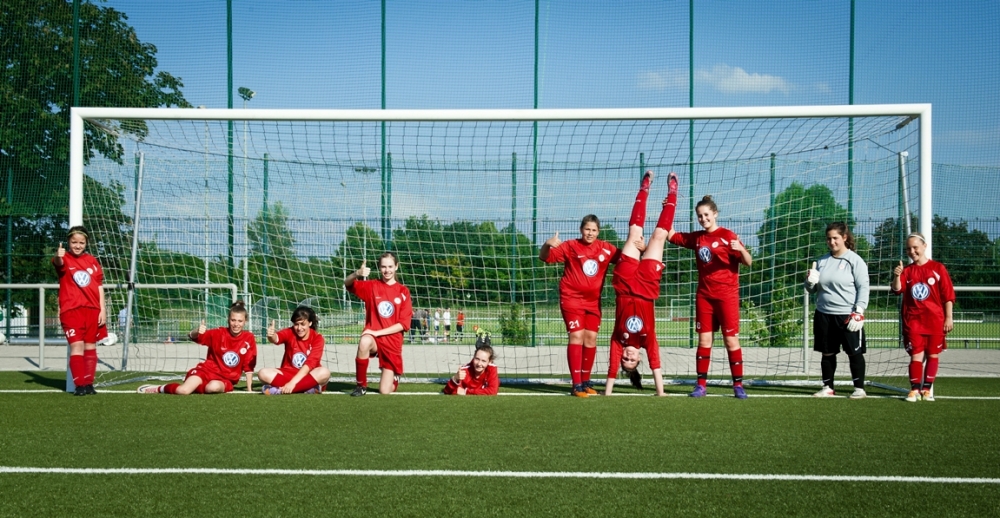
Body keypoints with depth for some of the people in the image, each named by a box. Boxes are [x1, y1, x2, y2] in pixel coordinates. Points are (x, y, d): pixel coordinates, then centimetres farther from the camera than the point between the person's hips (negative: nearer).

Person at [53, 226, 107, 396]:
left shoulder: (92, 261, 11)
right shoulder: (65, 259, -1)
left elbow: (99, 287, 12)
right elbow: (59, 263, -27)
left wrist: (103, 310, 4)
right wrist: (58, 256, -51)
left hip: (93, 310, 4)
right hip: (71, 310, -4)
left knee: (90, 346, 7)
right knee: (77, 346, -9)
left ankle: (89, 384, 13)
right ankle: (79, 385, -6)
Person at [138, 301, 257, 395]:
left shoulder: (249, 339, -5)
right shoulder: (219, 333, -7)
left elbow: (248, 366, 0)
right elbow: (192, 336, -17)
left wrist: (249, 390, 0)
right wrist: (197, 331, -41)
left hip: (225, 380, 1)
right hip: (206, 370, -1)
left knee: (213, 387, -37)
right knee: (183, 391, -26)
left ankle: (194, 387, -3)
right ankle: (160, 389, 6)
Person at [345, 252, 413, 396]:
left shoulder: (403, 292, 1)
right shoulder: (371, 286, 2)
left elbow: (403, 324, -4)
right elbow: (347, 284, -14)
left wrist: (378, 332, -15)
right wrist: (357, 274, -36)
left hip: (392, 342, 0)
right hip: (373, 337, 0)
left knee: (385, 391, -4)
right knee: (364, 342, -40)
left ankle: (394, 376, 35)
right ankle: (361, 385, -20)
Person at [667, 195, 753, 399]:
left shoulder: (728, 235, -5)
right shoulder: (696, 238, 9)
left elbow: (748, 262, -9)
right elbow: (672, 235, 19)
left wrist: (741, 249, -30)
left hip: (726, 295, -4)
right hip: (704, 295, 4)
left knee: (731, 339, -2)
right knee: (704, 339, 3)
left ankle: (738, 385, 3)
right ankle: (701, 385, 5)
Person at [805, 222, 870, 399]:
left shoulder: (855, 260, -4)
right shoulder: (822, 261, 11)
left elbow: (863, 287, -8)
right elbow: (812, 289, 16)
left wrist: (859, 311, -16)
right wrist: (810, 281, -7)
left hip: (848, 316, -5)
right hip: (824, 315, 5)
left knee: (854, 352, 1)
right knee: (827, 353, 10)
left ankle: (859, 388, 10)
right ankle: (827, 388, 18)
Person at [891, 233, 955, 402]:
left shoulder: (938, 268, -1)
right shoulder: (907, 270, 5)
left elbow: (948, 295, 1)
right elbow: (897, 290, -9)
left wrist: (948, 318, -3)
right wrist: (897, 276, -28)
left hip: (934, 320, 0)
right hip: (913, 320, 0)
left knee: (932, 354, 7)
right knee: (916, 355, -4)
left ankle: (927, 388, 16)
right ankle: (915, 389, 0)